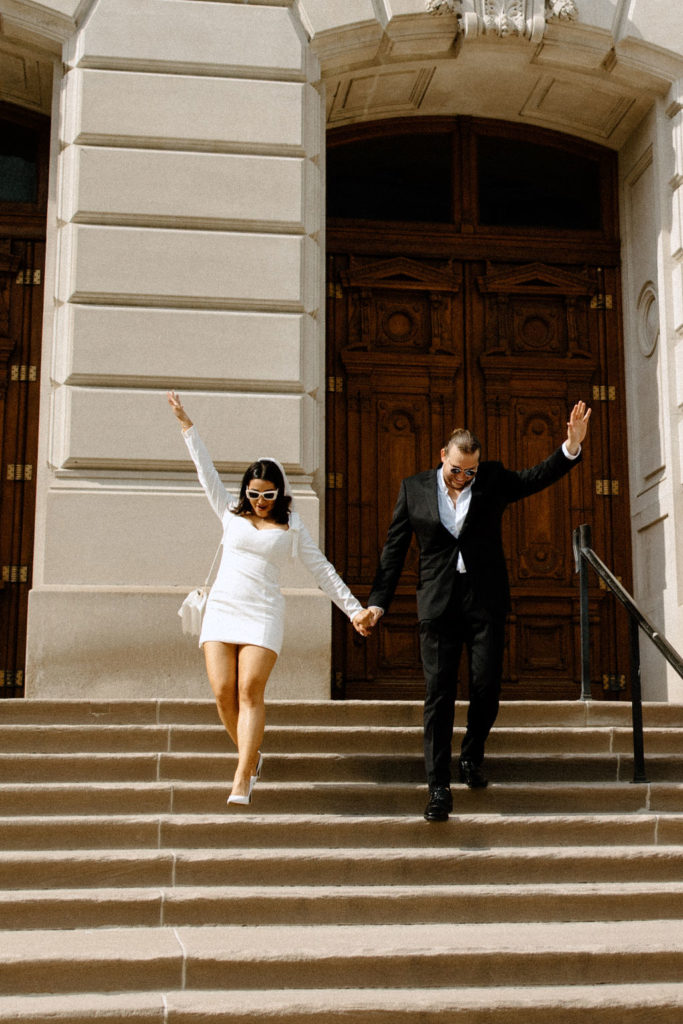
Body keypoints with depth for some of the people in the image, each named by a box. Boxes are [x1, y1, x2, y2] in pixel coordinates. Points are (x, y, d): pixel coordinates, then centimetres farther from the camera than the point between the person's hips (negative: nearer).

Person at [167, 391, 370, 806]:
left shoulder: (291, 527, 9)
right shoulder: (232, 514, 14)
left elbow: (323, 570, 11)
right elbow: (207, 471, 18)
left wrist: (354, 608, 7)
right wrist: (187, 424, 19)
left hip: (263, 613, -2)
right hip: (222, 609, 3)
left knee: (250, 691, -16)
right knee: (223, 692, -7)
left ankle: (242, 780, -18)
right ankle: (251, 756, 16)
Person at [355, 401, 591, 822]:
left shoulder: (493, 480, 7)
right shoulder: (414, 489, 5)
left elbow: (539, 476, -4)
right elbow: (394, 551, 6)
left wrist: (573, 445, -20)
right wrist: (378, 602, 0)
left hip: (486, 600, 1)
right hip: (438, 603, -1)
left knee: (487, 685, -3)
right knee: (439, 694, -3)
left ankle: (472, 757, 25)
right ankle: (439, 787, 1)